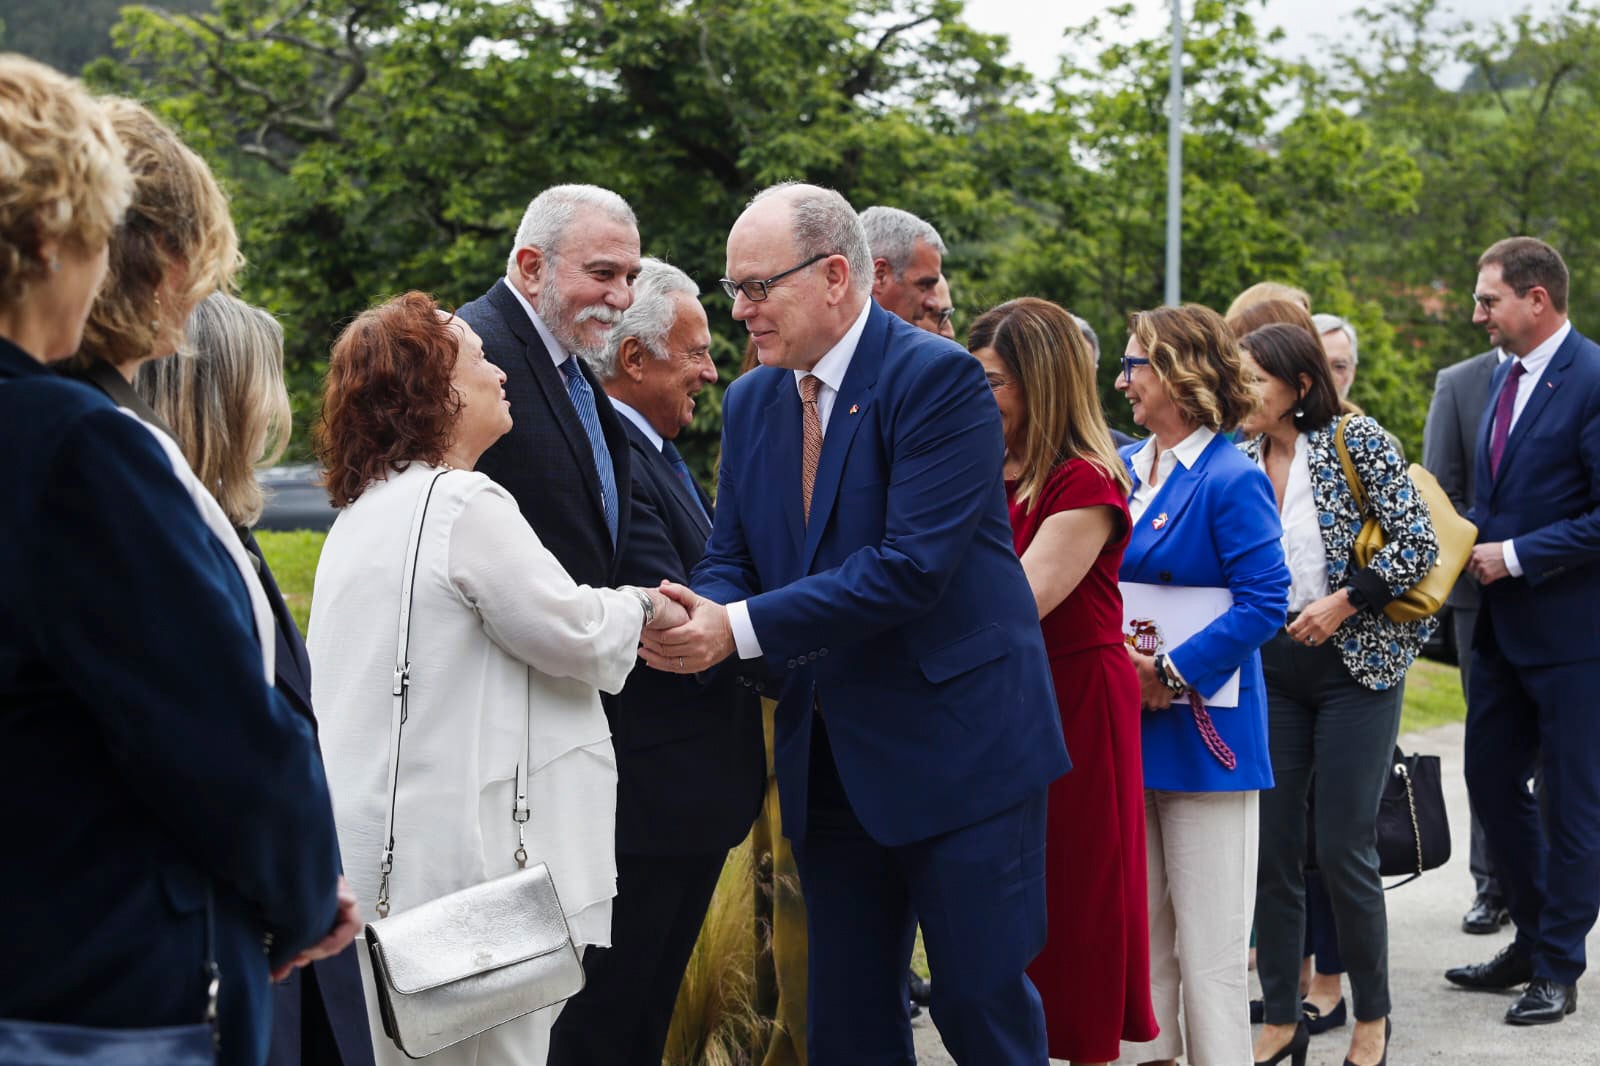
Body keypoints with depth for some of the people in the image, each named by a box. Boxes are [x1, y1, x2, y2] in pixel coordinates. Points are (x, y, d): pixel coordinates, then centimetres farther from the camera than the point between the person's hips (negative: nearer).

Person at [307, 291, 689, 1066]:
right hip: (460, 852, -9)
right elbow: (574, 633, -12)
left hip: (379, 855, 9)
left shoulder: (364, 510, 15)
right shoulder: (464, 506, -15)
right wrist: (640, 608, 8)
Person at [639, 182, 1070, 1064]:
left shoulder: (939, 379, -14)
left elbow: (911, 566, -22)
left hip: (958, 749, -7)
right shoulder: (750, 403, 9)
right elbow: (730, 558, 8)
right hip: (829, 760, 7)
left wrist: (742, 628, -24)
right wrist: (697, 618, -17)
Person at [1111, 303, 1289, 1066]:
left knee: (1208, 938, 0)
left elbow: (1263, 604, -17)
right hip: (1126, 728, 7)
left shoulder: (1232, 482, -12)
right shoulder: (1122, 468, 10)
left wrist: (1172, 673, -19)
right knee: (1137, 923, 13)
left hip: (1202, 731, -7)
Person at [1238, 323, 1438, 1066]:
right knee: (1271, 847, 4)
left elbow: (1419, 543, -11)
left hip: (1354, 665, -4)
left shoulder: (1356, 441, -8)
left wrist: (1344, 601, -17)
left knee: (1344, 849, -3)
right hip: (1268, 670, 5)